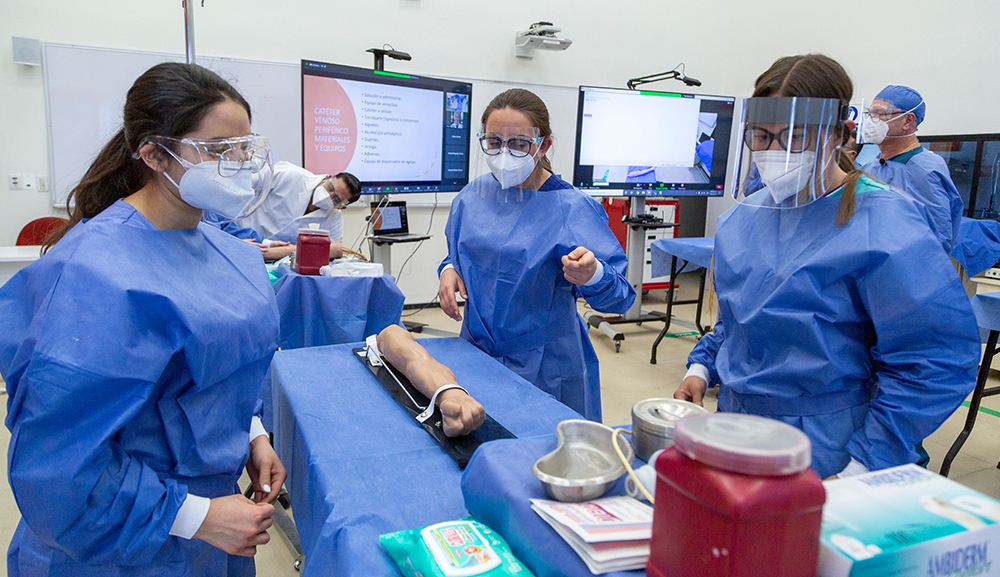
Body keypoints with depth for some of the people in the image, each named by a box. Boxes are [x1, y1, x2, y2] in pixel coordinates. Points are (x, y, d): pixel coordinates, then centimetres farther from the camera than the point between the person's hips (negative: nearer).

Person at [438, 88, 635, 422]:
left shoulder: (572, 209, -14)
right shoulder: (472, 197, 1)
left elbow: (619, 297, -18)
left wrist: (591, 275, -40)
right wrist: (449, 269, -4)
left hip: (545, 369, -4)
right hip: (476, 353, 5)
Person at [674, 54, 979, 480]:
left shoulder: (884, 224, -16)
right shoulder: (744, 216, 6)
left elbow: (936, 361, -19)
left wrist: (861, 467, -21)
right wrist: (701, 368, 6)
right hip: (734, 431, 7)